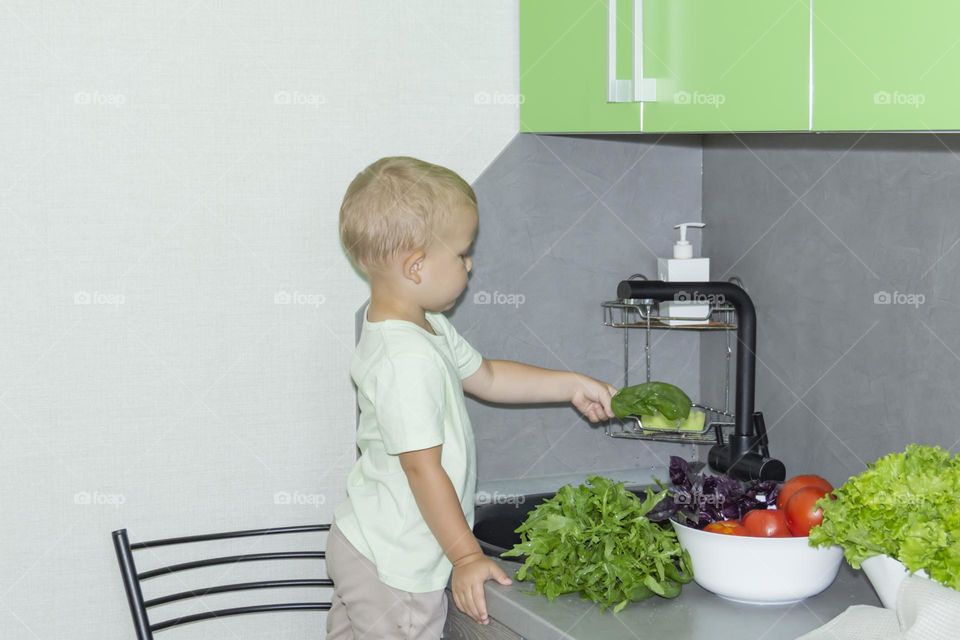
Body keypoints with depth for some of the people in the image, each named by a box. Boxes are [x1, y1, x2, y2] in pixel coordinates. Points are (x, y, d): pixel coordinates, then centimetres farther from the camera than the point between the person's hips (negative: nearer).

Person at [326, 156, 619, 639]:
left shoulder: (429, 329, 5)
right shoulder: (406, 360, -28)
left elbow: (486, 377, 21)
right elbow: (423, 468, -26)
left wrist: (572, 386, 20)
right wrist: (466, 556, -21)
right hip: (393, 567, -10)